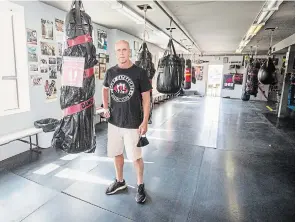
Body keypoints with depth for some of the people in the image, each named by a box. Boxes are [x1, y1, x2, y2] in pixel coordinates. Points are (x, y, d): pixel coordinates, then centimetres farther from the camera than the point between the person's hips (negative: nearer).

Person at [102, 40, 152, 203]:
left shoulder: (139, 72, -9)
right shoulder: (110, 72, 3)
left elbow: (146, 98, -7)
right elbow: (105, 89, 21)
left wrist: (145, 121, -12)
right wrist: (105, 108, 7)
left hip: (133, 124, -4)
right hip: (114, 122, 5)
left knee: (136, 157, 5)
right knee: (116, 153, 17)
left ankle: (140, 185, 30)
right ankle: (120, 181, 40)